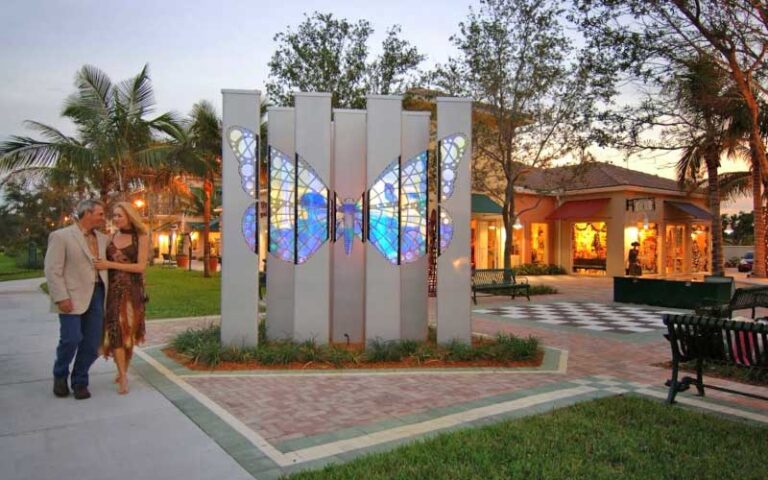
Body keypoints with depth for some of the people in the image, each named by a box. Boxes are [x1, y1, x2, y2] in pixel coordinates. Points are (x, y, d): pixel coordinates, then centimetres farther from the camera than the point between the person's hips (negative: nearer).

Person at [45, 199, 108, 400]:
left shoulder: (103, 239, 15)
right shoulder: (60, 236, -3)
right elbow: (52, 270, -8)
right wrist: (61, 297, -16)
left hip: (97, 295, 5)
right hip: (72, 297, -5)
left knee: (92, 343, 3)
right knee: (71, 339, -9)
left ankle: (80, 382, 22)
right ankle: (60, 376, 20)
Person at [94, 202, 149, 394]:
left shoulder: (141, 237, -3)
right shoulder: (110, 237, 9)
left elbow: (140, 266, -11)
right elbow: (104, 262, 17)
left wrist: (111, 264, -15)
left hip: (132, 290, -2)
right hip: (112, 289, 3)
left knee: (128, 330, 6)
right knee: (114, 330, -7)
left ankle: (123, 370, 22)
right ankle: (123, 376, -4)